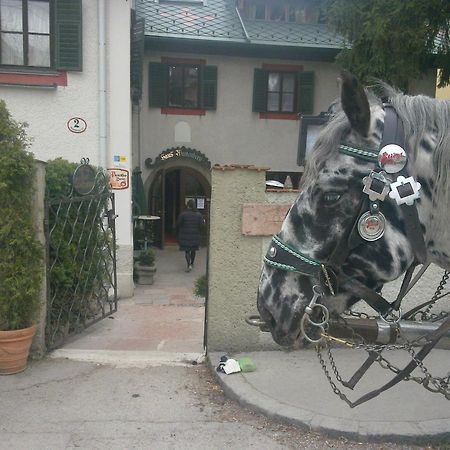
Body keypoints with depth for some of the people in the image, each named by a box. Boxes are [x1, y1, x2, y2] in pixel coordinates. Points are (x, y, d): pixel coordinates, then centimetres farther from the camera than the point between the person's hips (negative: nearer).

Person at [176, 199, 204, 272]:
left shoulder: (183, 214, -10)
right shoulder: (199, 215, -3)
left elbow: (178, 224, -6)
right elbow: (201, 225, -5)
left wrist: (178, 232, 13)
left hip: (185, 236, -3)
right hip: (195, 236, 3)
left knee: (187, 251, 2)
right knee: (193, 250, 19)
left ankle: (189, 265, -15)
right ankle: (192, 263, 35)